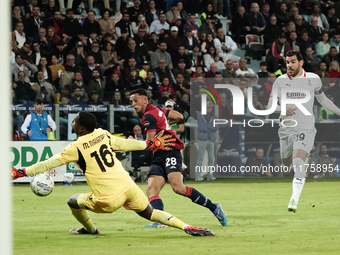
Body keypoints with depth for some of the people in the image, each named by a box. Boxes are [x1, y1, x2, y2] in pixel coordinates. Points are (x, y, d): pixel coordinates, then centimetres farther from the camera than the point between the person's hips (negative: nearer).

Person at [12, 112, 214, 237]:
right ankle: (187, 227, 2)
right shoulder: (103, 134, 8)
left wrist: (22, 172, 2)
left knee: (73, 202, 15)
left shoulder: (76, 148, -8)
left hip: (110, 199, -6)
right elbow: (126, 144, 18)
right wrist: (151, 144, 31)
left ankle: (90, 229, 38)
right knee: (150, 213, 17)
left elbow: (50, 163, -4)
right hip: (128, 186, 6)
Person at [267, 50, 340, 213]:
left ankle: (294, 200, -26)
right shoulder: (280, 81, -1)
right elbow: (271, 105, -8)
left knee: (298, 164, -22)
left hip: (305, 128, -2)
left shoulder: (313, 79, 1)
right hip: (286, 130, 2)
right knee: (286, 163, 15)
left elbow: (322, 99, 19)